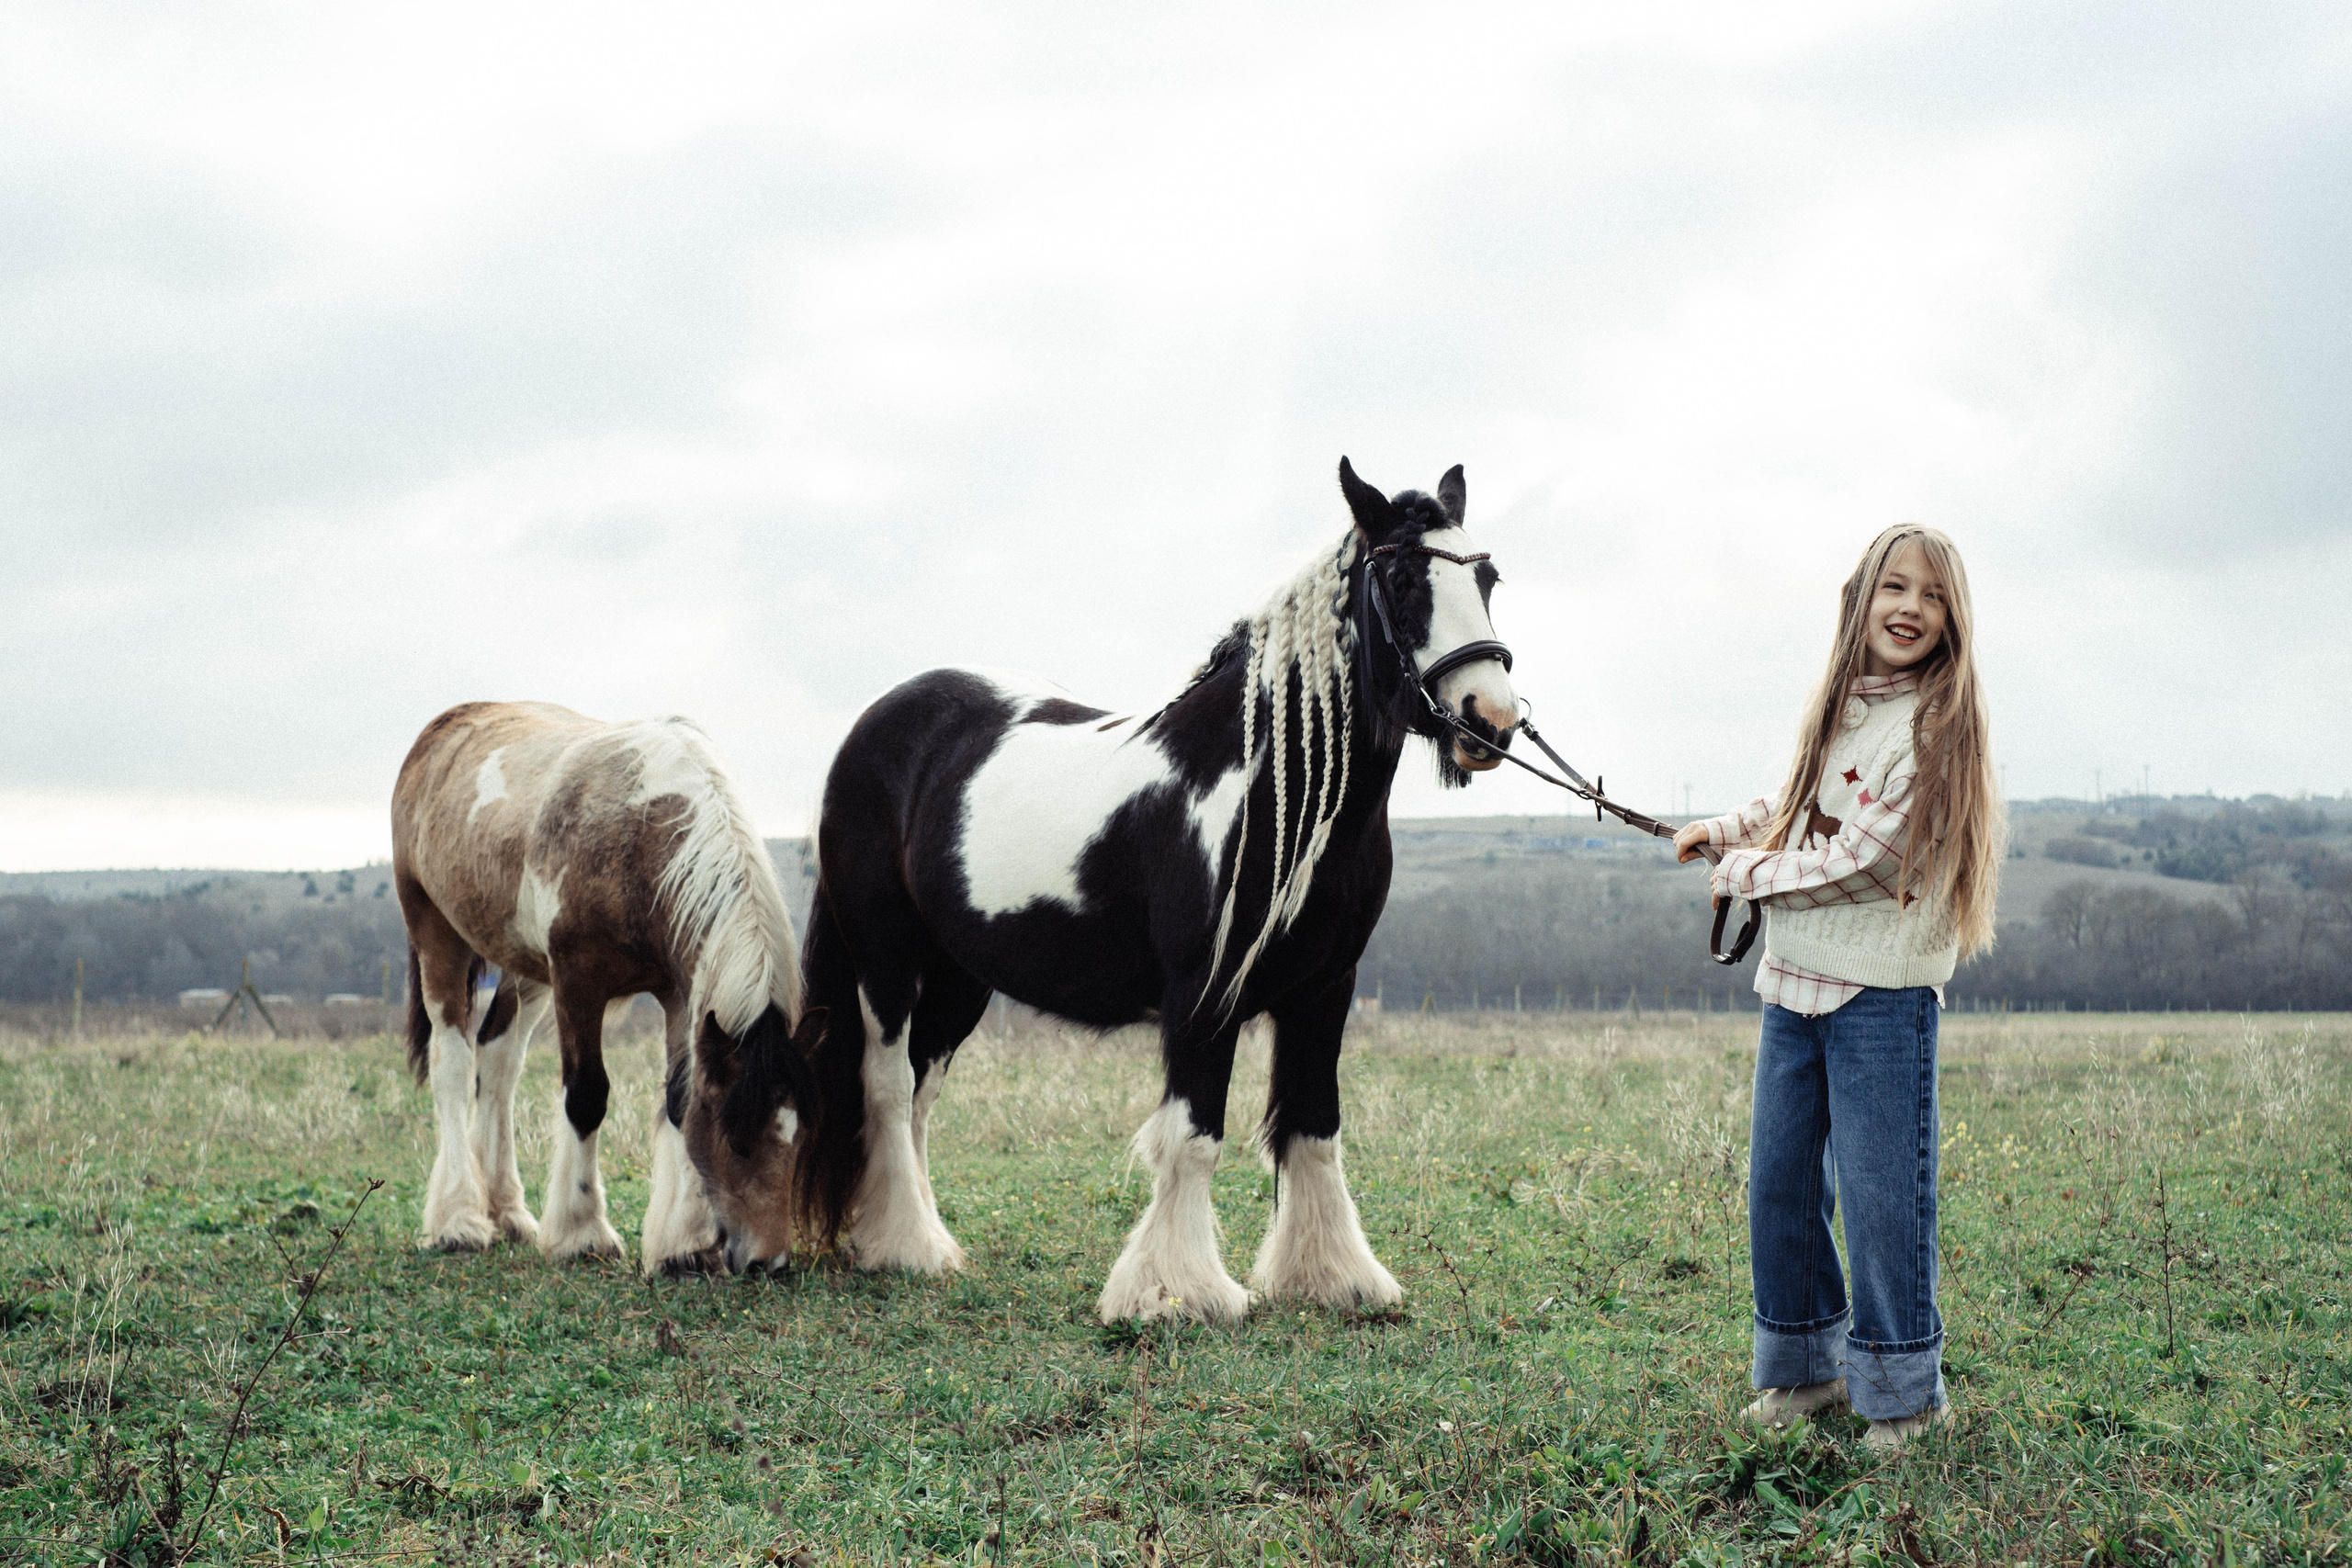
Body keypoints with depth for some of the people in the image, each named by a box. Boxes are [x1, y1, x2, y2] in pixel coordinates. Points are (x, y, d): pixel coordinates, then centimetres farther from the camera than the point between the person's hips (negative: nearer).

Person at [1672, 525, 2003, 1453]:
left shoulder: (1938, 727, -12)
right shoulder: (1836, 708, 10)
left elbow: (1860, 860, -17)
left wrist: (1745, 876, -6)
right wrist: (1723, 832, 15)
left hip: (1882, 996, -7)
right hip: (1792, 987, 7)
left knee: (1880, 1194, -3)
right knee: (1779, 1183, 11)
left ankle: (1901, 1391, 10)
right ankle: (1804, 1367, 25)